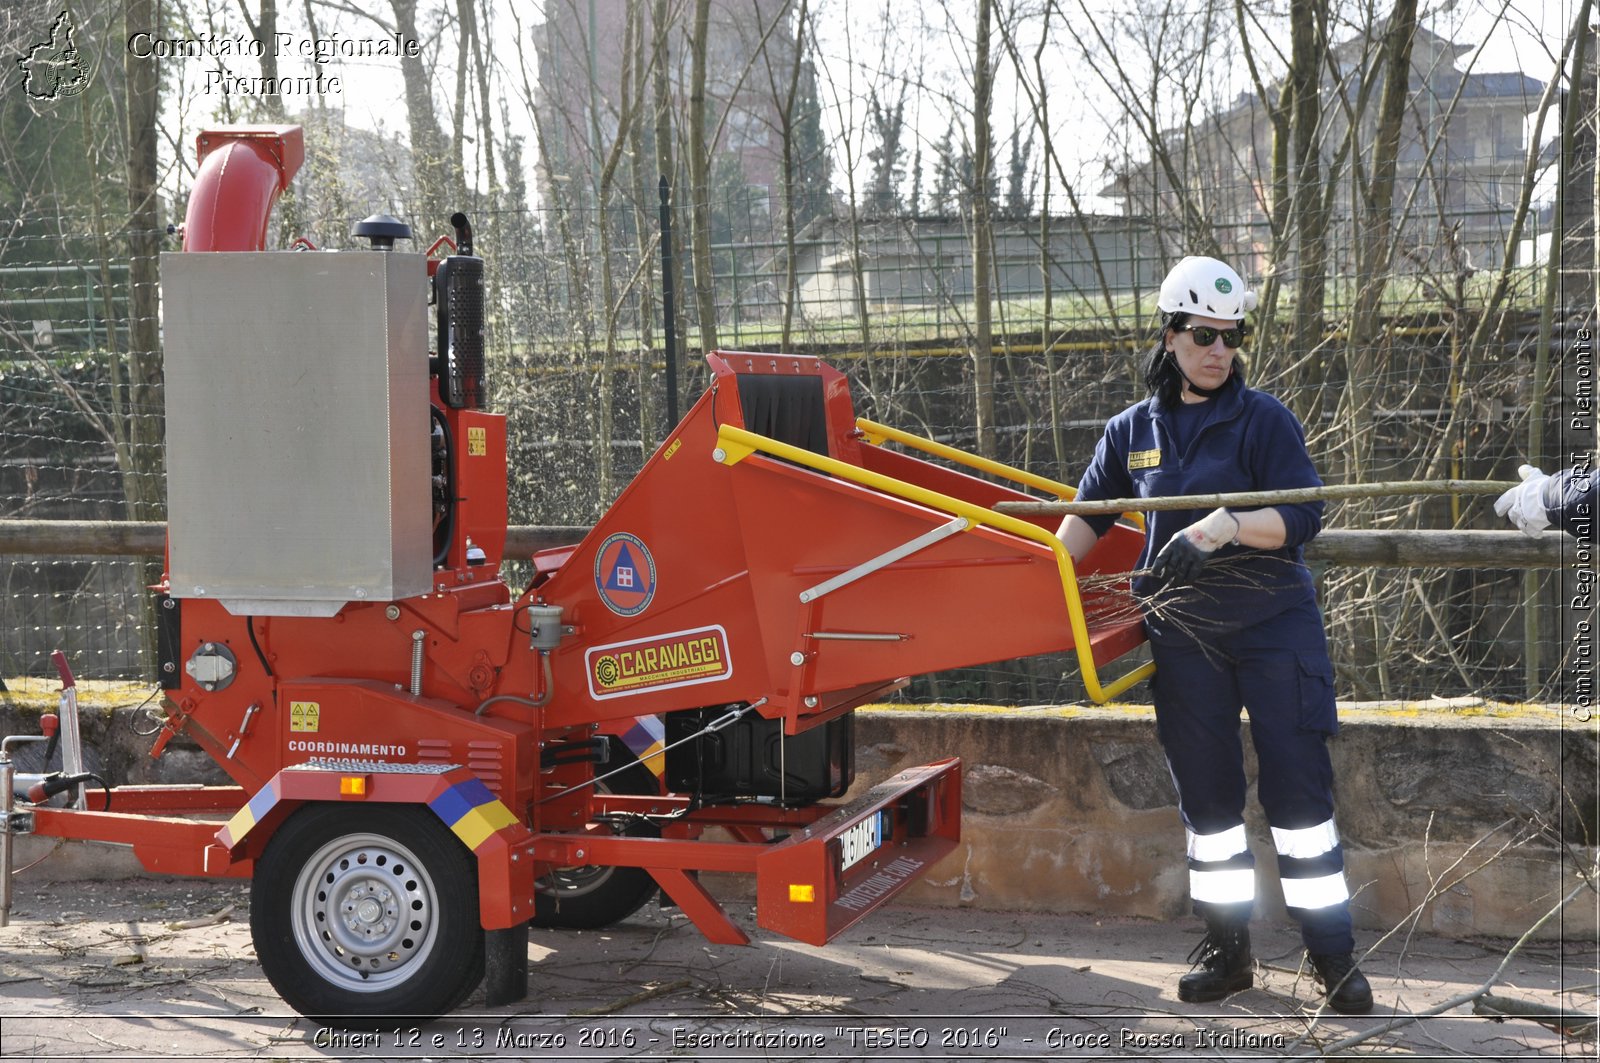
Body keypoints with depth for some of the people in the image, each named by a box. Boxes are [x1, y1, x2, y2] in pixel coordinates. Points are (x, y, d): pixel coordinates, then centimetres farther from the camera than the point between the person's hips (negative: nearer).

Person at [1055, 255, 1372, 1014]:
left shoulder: (1264, 420, -3)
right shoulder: (1133, 430, 8)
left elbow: (1304, 516, -12)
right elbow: (1088, 514, 18)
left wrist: (1228, 525, -28)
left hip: (1275, 623, -3)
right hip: (1183, 633, 3)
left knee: (1298, 785, -5)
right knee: (1206, 793, 7)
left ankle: (1333, 956, 2)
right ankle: (1226, 950, 18)